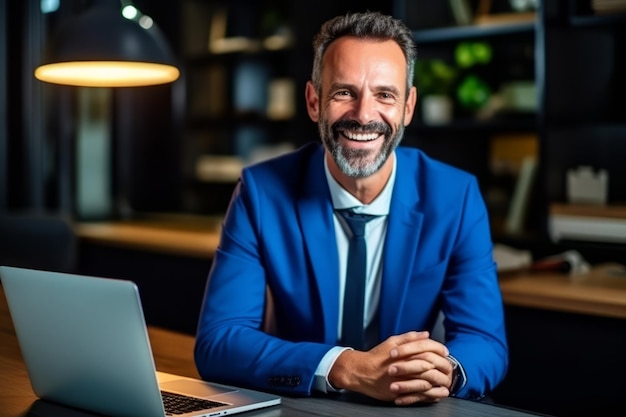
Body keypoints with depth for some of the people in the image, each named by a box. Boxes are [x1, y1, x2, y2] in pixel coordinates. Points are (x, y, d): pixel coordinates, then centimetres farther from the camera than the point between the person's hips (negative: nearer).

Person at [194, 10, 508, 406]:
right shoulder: (262, 191, -10)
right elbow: (217, 342, -16)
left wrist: (446, 371, -29)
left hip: (413, 411, 2)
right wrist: (346, 369, -30)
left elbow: (487, 343, -6)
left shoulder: (455, 196, -6)